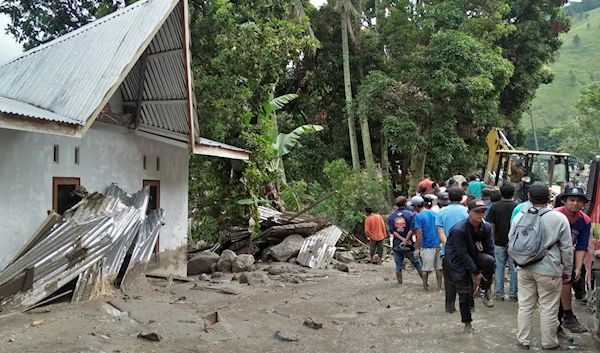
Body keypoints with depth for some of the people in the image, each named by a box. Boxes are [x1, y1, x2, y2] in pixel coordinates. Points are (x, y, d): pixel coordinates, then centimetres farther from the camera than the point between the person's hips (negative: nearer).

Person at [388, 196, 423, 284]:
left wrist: (403, 239, -13)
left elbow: (392, 231, -7)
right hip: (409, 246, -2)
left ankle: (400, 283, 14)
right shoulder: (411, 214, -6)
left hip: (396, 245, 2)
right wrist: (405, 241, -15)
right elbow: (412, 229, -16)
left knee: (398, 266, 11)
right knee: (417, 264, 12)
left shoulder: (391, 217, 3)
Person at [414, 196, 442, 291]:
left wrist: (417, 249, -12)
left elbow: (419, 233, -15)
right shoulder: (435, 214, 8)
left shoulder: (418, 216, -10)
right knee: (438, 268, 11)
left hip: (427, 246, -5)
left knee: (426, 269, 5)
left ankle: (425, 287, 13)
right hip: (438, 244, 5)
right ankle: (439, 287, 17)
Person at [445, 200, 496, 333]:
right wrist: (476, 272, -20)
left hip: (474, 254, 4)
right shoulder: (458, 230, -29)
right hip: (458, 260, -4)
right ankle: (467, 323, 17)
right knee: (465, 292, -4)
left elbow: (489, 248, -3)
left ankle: (485, 292, -7)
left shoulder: (486, 227, -10)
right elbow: (462, 254, -24)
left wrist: (490, 271, -5)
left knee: (489, 260, -29)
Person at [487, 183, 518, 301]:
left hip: (499, 242, 1)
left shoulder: (495, 206, -4)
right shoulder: (517, 206, -8)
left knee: (499, 268, 8)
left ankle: (499, 294, 12)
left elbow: (492, 226, -1)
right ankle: (513, 294, 14)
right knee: (514, 269, 8)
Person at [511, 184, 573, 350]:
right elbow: (566, 248, -2)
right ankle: (549, 343, 23)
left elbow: (511, 239, 10)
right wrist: (567, 270, 9)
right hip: (548, 270, -3)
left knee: (525, 306, 12)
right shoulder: (559, 218, -10)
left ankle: (523, 340, 23)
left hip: (524, 268, 3)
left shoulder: (520, 216, -2)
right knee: (548, 309, 10)